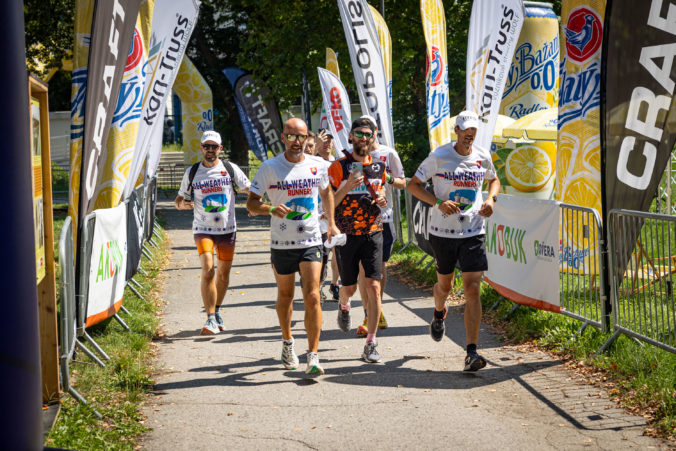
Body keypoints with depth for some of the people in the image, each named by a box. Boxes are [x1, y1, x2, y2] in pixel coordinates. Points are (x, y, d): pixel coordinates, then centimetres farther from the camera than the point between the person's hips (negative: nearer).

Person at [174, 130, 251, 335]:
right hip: (203, 229, -1)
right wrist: (182, 204, -14)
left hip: (227, 228, 1)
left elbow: (249, 188, 6)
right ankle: (211, 319, -15)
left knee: (223, 273, 9)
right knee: (208, 271, -17)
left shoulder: (231, 169, 3)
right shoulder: (191, 172, 4)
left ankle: (217, 311, 30)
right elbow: (179, 198, 10)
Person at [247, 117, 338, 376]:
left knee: (312, 297, -12)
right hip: (281, 245, 0)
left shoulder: (318, 165, 3)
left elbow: (326, 192, 23)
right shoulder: (270, 168, -5)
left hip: (311, 242, 0)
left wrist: (331, 223, 22)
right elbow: (251, 203, -4)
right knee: (285, 295, 15)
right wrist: (271, 209, -24)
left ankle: (313, 357, -11)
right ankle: (287, 343, 40)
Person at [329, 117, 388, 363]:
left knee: (373, 287, -9)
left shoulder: (379, 167, 7)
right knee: (349, 288, 9)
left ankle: (371, 344, -5)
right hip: (346, 235, -2)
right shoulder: (339, 167, -5)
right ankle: (344, 306, 48)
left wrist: (382, 200, 0)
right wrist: (347, 187, -24)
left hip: (373, 234, 2)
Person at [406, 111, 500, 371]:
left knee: (472, 288, -11)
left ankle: (471, 353, -12)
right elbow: (413, 185, -2)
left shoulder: (483, 157, 4)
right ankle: (439, 314, 54)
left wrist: (491, 199, 2)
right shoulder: (439, 156, -6)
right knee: (444, 284, 16)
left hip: (473, 232, 1)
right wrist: (438, 202, -16)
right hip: (442, 231, -1)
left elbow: (493, 180, 24)